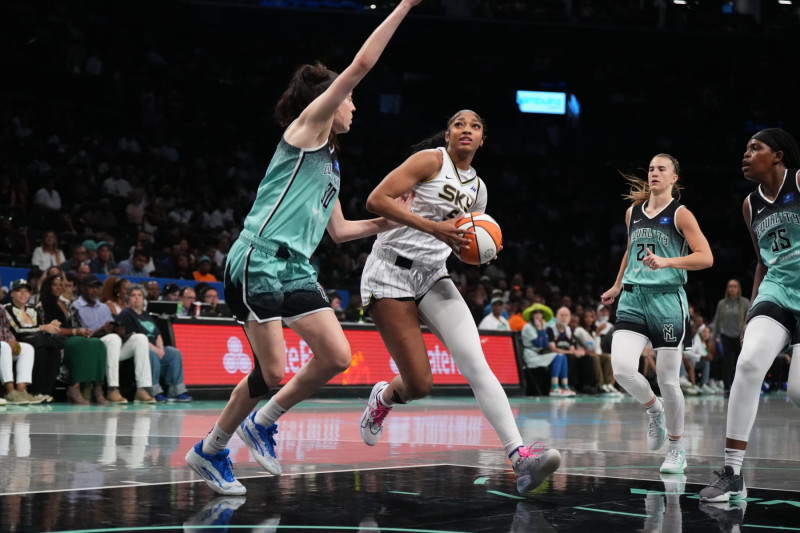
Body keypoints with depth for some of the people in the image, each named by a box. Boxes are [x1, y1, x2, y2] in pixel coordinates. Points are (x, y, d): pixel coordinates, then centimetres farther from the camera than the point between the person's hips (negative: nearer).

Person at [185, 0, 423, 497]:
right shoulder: (306, 126, -1)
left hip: (296, 268, 9)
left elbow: (339, 228, 31)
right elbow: (361, 65, -9)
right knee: (273, 370, -11)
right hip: (259, 259, -9)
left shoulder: (330, 160, 23)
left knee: (337, 356, -2)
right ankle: (210, 450, 8)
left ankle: (263, 423, 15)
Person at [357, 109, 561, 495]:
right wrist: (433, 227, -21)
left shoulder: (477, 188, 15)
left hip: (433, 276, 6)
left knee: (475, 362, -16)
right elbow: (376, 201, -15)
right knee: (420, 384, -9)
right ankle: (383, 396, 29)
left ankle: (520, 456, -26)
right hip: (391, 271, -6)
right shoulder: (431, 160, -6)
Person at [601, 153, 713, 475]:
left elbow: (706, 257, -10)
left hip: (668, 300, -4)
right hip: (633, 299, 4)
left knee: (668, 381, -1)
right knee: (621, 368, -18)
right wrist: (616, 287, 35)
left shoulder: (680, 214, -2)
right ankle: (655, 411, 13)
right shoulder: (632, 212, 13)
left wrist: (667, 261, -21)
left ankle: (677, 449, 18)